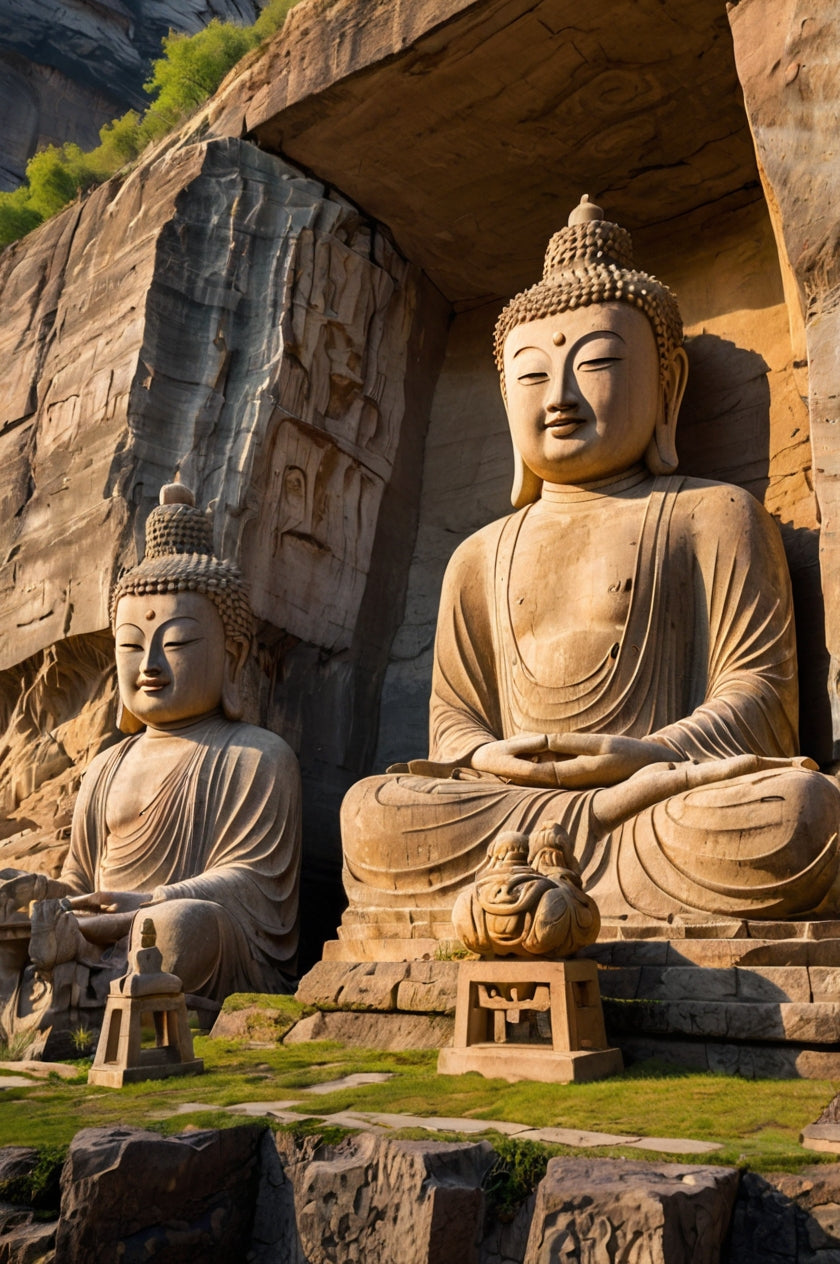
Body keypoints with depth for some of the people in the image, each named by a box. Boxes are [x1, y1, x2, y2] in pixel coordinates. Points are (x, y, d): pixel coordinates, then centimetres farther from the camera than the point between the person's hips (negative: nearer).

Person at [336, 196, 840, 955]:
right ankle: (621, 812, -24)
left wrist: (656, 752, -19)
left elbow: (761, 691, 2)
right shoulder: (482, 558, 24)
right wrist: (486, 760, -9)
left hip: (668, 784, -2)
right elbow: (454, 715, 17)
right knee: (372, 811, -26)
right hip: (509, 794, 2)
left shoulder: (713, 516, 13)